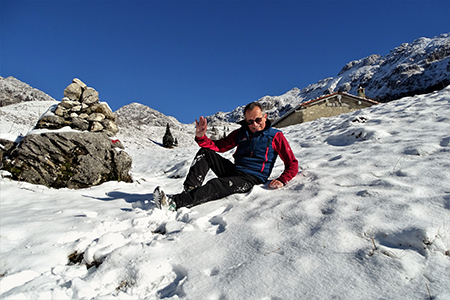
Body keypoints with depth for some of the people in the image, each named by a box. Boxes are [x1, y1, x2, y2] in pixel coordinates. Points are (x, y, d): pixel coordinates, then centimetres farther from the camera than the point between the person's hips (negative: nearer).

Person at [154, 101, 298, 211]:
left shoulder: (276, 136, -1)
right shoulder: (241, 133, 10)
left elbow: (292, 164, -2)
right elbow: (217, 146, 8)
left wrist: (281, 180, -20)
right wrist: (201, 137, -11)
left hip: (251, 179, -6)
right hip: (234, 170, 6)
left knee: (215, 186, -31)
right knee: (206, 152, -10)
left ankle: (175, 203, -37)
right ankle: (190, 190, -21)